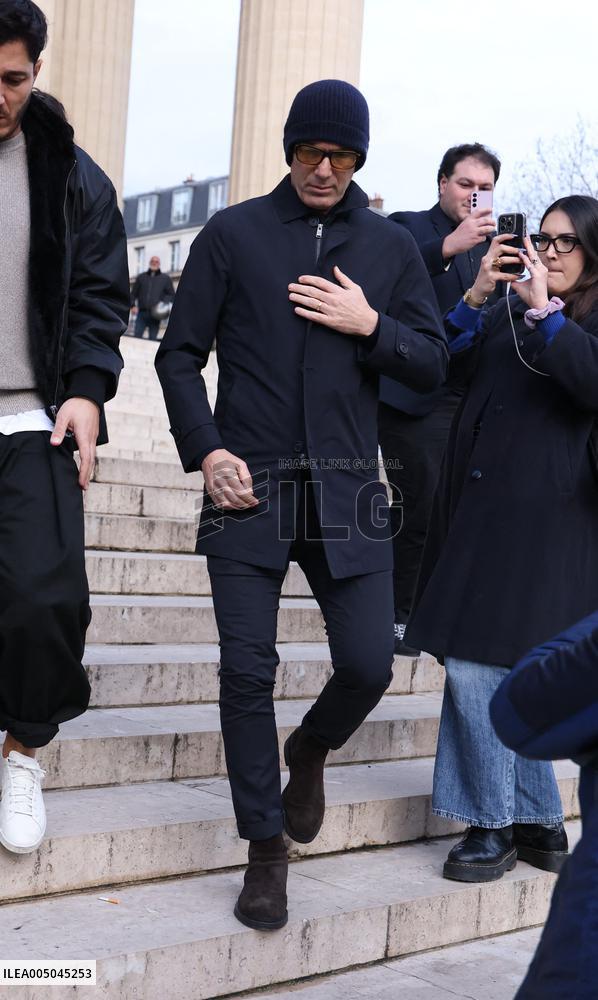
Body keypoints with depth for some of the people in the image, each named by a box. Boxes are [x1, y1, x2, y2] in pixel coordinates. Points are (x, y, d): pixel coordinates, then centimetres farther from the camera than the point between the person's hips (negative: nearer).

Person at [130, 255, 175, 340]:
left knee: (153, 339, -2)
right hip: (141, 313, 1)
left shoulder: (166, 278, 13)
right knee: (136, 336, -8)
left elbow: (172, 295, 11)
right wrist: (133, 306, -1)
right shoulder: (141, 277, 17)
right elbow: (133, 294, 16)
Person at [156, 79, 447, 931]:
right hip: (247, 486, -1)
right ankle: (266, 849, 16)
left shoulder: (390, 247, 11)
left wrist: (369, 325, -7)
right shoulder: (233, 234, 6)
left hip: (346, 492, 2)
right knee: (247, 670, -1)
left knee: (369, 664, -3)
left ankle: (310, 750, 32)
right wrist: (206, 451, -8)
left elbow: (431, 366, 11)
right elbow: (179, 355, 6)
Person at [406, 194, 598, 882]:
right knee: (508, 672, 10)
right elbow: (452, 363, 10)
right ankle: (538, 822, 23)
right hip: (480, 508, 6)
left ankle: (494, 825, 7)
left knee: (476, 664, -10)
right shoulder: (511, 311, 18)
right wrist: (476, 296, -1)